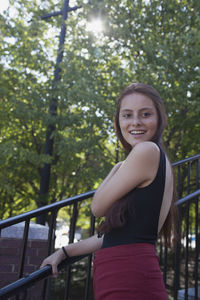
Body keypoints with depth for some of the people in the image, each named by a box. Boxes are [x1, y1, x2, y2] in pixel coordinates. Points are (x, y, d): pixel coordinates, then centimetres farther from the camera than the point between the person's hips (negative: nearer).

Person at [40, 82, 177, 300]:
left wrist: (117, 168, 8)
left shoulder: (147, 151, -14)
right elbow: (119, 232, 17)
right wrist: (64, 252, 20)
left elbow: (98, 207, -7)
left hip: (127, 282, -9)